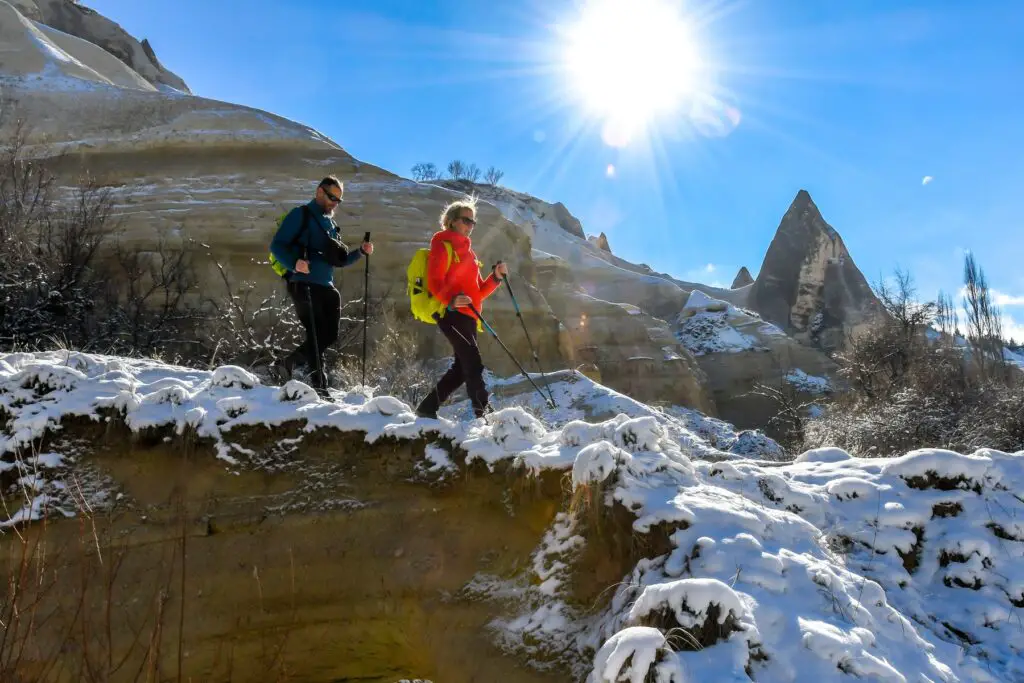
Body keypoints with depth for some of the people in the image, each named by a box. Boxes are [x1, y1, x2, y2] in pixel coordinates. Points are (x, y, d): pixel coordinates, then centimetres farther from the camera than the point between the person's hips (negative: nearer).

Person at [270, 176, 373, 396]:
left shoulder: (330, 223, 22)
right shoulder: (301, 215, 0)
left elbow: (340, 260, 24)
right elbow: (277, 245, -8)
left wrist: (360, 252, 7)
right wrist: (294, 263, -26)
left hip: (326, 287, 7)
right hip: (303, 284, -7)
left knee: (330, 335, 5)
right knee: (316, 334, -11)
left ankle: (291, 361, 25)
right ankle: (319, 386, -6)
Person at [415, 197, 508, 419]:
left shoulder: (467, 252, 25)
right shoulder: (442, 246, 1)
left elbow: (478, 291, 21)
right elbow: (434, 282, -11)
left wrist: (496, 276, 4)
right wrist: (451, 299, -30)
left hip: (467, 316, 9)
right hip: (451, 313, -9)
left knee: (461, 369, 7)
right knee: (474, 366, -15)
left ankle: (427, 408, 16)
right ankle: (484, 414, -16)